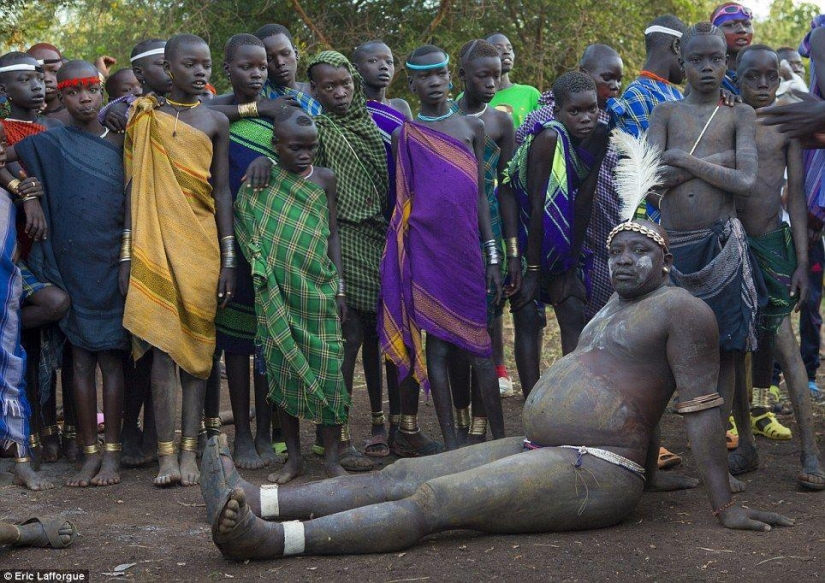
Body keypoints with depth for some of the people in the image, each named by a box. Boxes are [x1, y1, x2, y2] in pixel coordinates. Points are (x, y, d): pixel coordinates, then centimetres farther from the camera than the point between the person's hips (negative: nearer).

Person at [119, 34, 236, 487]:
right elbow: (134, 188, 5)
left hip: (201, 245, 1)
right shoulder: (143, 118, 6)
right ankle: (166, 453, -4)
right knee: (162, 346, -5)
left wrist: (228, 259, 1)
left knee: (196, 344, 1)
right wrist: (127, 254, -1)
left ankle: (189, 450, 5)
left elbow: (222, 191, 6)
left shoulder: (215, 122, 8)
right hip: (155, 242, -1)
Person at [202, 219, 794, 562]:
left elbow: (701, 404, -13)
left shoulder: (681, 309, -8)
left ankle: (271, 539, -30)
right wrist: (648, 472, 35)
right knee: (397, 477, -4)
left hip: (594, 473, -10)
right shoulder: (615, 306, 21)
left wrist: (724, 504, -16)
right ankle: (254, 502, -11)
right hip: (537, 452, 10)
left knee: (429, 501, -21)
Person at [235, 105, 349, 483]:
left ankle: (331, 457, 8)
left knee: (327, 368, -2)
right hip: (277, 293, 0)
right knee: (282, 369, 5)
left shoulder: (324, 180, 5)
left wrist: (339, 288, 2)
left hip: (318, 291, 0)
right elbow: (250, 237, 5)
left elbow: (332, 234, 6)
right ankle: (293, 457, 16)